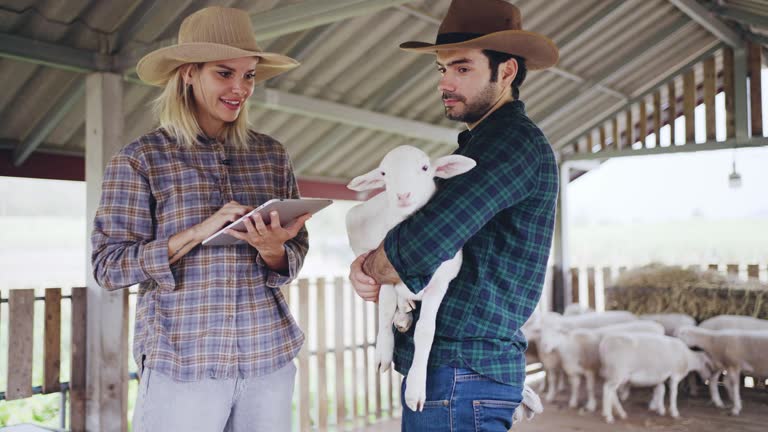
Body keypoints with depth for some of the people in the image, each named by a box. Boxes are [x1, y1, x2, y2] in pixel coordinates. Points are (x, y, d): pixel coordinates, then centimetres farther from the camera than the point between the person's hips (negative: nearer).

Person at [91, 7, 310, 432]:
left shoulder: (271, 155, 7)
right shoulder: (140, 158, -2)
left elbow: (295, 255, 9)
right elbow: (108, 266, -6)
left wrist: (271, 249, -13)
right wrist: (197, 233, -18)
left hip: (269, 356, 4)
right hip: (182, 363, -3)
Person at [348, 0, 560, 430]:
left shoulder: (516, 140, -15)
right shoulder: (478, 143, 17)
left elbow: (421, 246, -26)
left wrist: (371, 267, -5)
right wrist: (368, 262, -4)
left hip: (462, 371, -9)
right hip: (444, 367, 9)